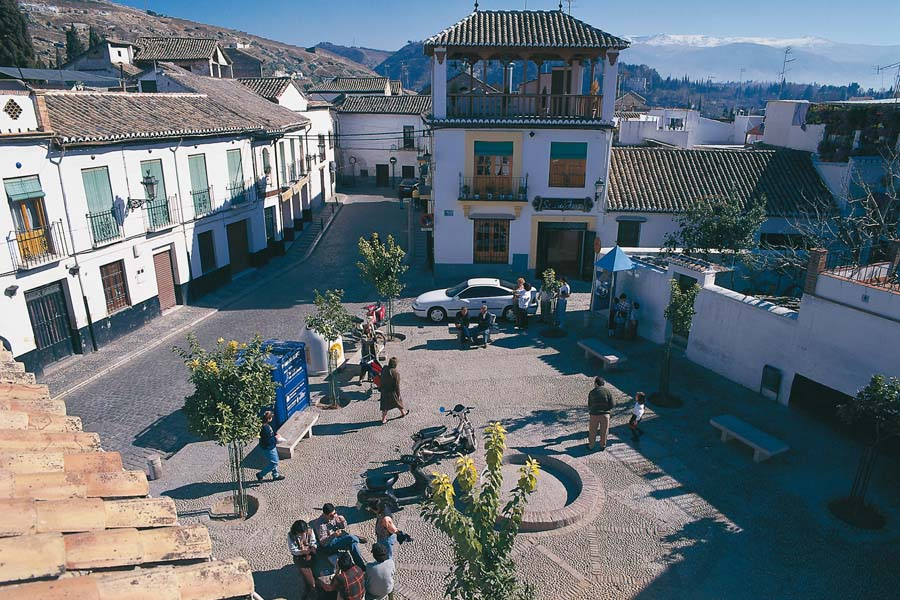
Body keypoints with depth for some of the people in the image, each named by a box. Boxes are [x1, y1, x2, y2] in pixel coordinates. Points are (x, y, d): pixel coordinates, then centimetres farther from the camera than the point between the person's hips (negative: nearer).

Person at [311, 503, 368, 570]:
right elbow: (322, 542, -23)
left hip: (337, 538, 7)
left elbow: (344, 528, 9)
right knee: (352, 538, -29)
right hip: (328, 546, -7)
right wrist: (333, 535, -40)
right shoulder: (320, 524, -24)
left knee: (353, 544, -23)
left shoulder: (334, 516, -4)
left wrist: (343, 521, -16)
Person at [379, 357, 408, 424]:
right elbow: (397, 385, -21)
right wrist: (398, 394, -10)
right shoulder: (396, 372, -25)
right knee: (398, 401, 21)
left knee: (385, 404, 17)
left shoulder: (384, 370, -9)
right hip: (392, 392, -4)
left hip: (384, 391, 4)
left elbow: (382, 380, 4)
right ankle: (403, 413, 45)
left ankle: (383, 419, 24)